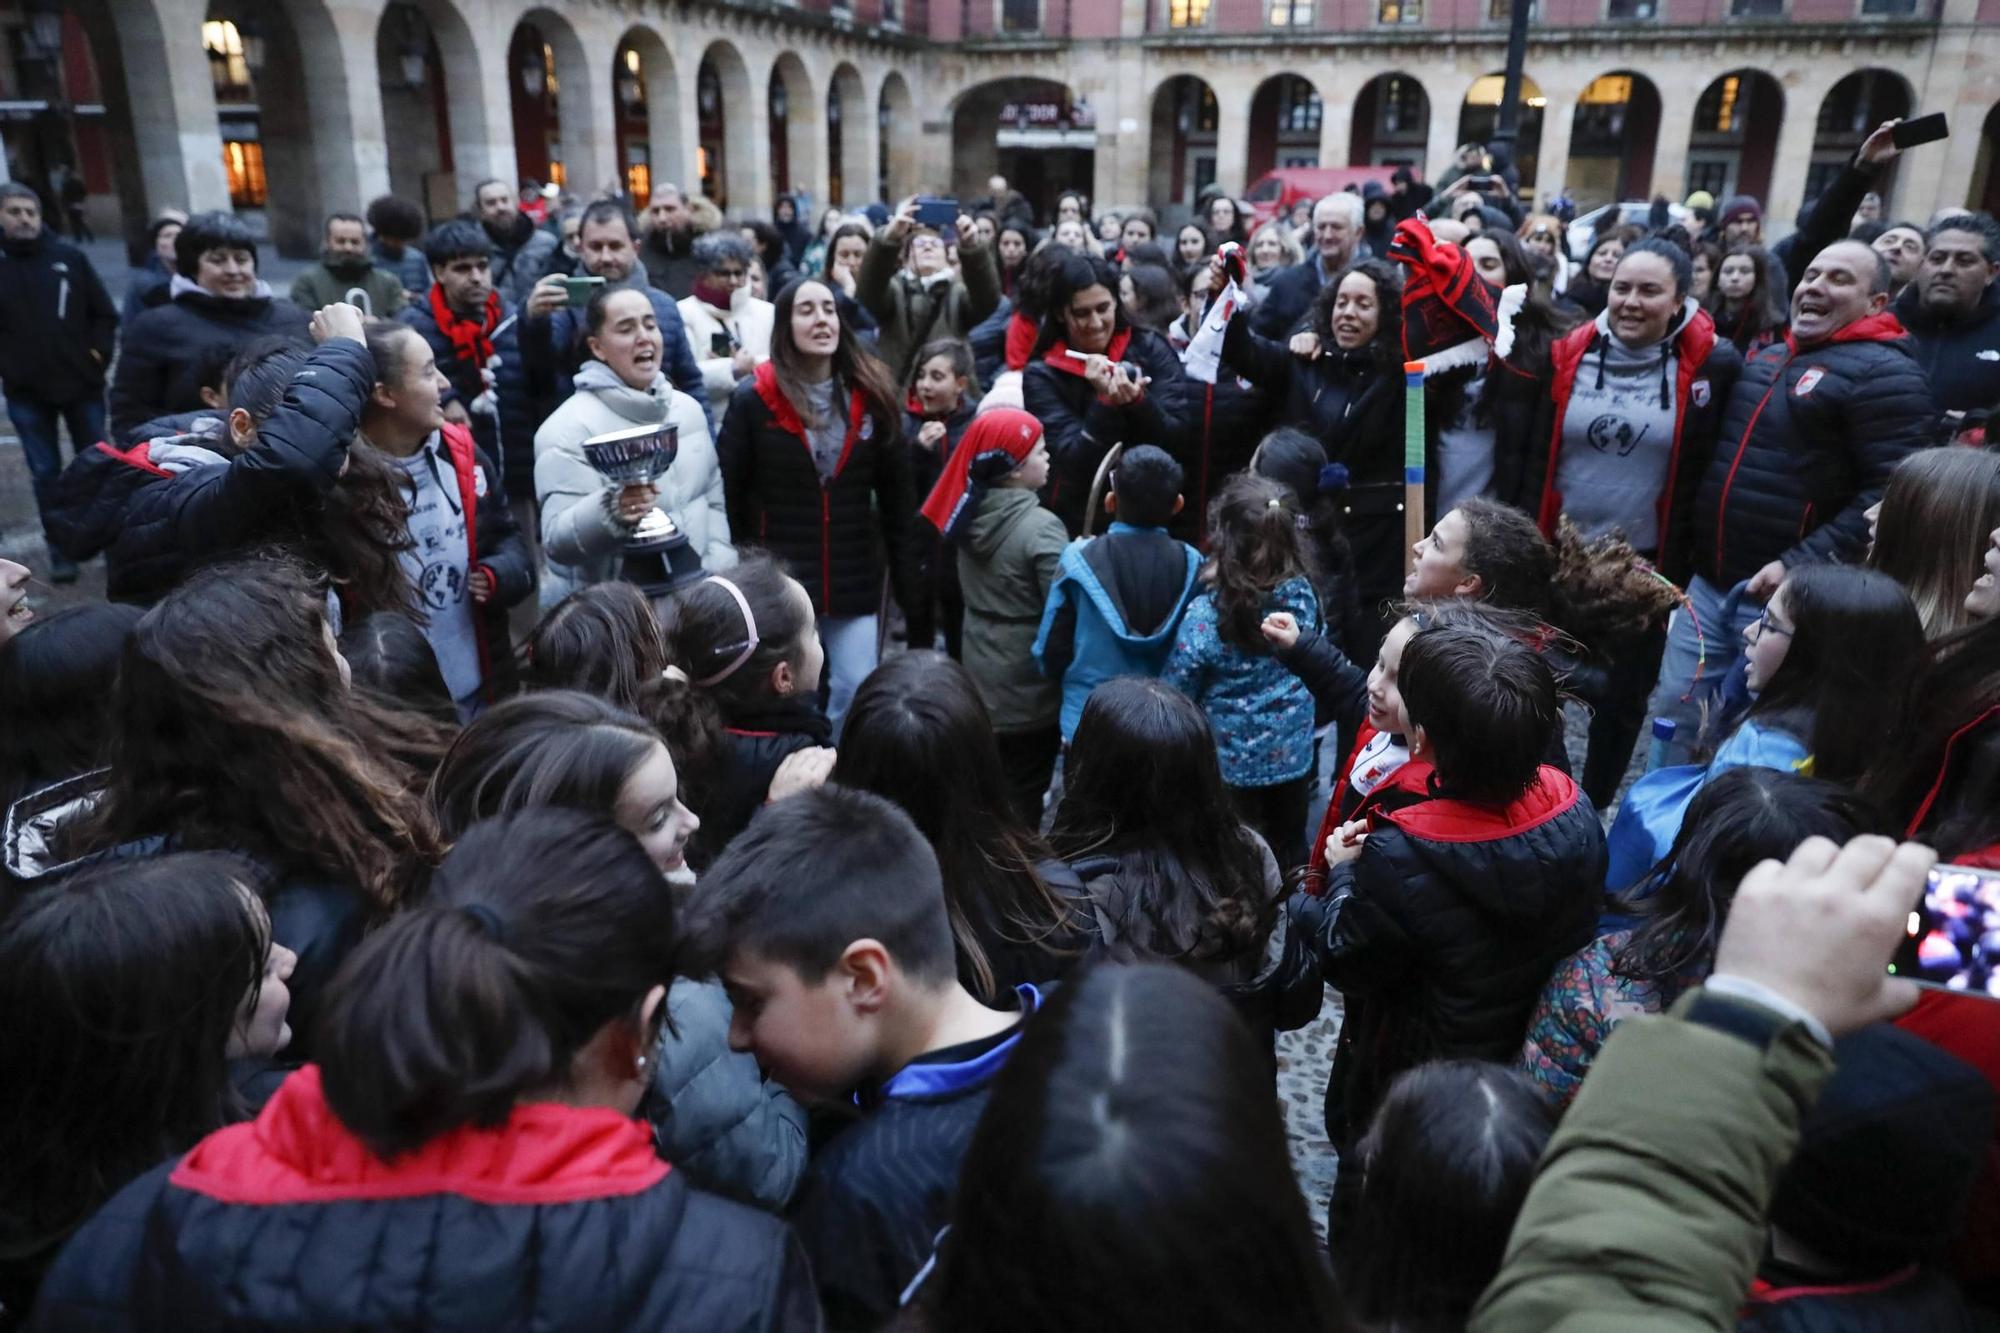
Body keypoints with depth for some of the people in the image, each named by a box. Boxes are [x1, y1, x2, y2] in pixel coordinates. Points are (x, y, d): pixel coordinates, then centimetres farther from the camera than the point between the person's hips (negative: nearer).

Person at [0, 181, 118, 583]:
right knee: (46, 473, 6)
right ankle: (61, 551, 14)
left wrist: (98, 354, -5)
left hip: (81, 384, 0)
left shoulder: (69, 257, 0)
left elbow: (105, 312, 5)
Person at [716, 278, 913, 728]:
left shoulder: (871, 395, 2)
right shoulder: (754, 399, -6)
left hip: (855, 580, 2)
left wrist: (906, 578, 6)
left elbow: (896, 495, 6)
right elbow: (725, 493, -4)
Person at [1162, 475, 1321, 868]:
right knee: (1288, 856, 21)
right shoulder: (1303, 594, -12)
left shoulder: (1206, 613, -24)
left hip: (1232, 762, -3)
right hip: (1294, 754, 4)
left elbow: (1176, 693, -15)